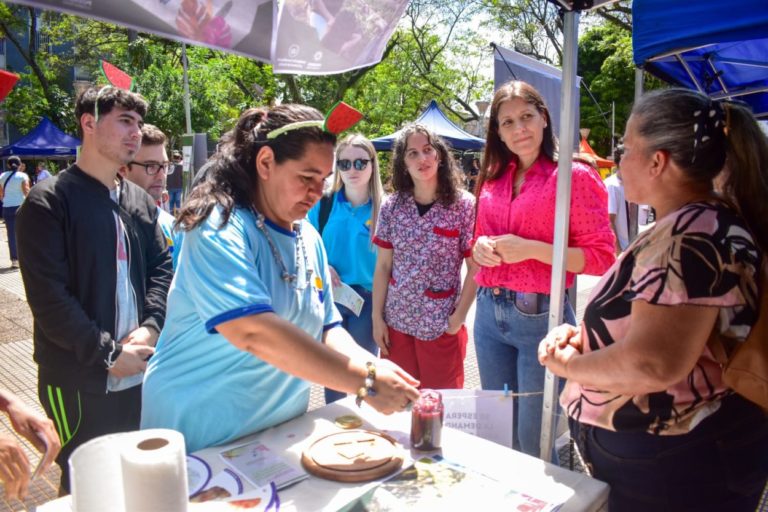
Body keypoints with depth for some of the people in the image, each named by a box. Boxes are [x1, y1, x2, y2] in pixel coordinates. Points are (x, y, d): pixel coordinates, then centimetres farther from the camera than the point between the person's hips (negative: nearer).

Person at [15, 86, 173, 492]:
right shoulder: (47, 202, -9)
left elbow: (161, 268, 9)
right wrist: (106, 353, -15)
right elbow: (48, 296, -15)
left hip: (138, 372, 6)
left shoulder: (140, 202, 10)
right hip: (79, 380, -5)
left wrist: (150, 327, -8)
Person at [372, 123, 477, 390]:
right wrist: (377, 318, 1)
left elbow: (475, 268, -5)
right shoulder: (392, 206, 0)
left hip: (442, 325, -2)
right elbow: (382, 267, 3)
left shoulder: (464, 205, -8)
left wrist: (459, 316, -9)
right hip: (396, 321, 3)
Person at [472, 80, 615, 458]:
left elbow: (602, 257, -11)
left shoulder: (574, 177, -7)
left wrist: (531, 249, -20)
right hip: (489, 312, 6)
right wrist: (480, 248, -3)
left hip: (541, 316, -5)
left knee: (535, 440, 6)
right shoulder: (492, 179, 9)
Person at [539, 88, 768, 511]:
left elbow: (651, 364, -35)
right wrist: (583, 335, 1)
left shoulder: (687, 238, -25)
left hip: (677, 468, -9)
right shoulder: (709, 223, 9)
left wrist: (568, 363, -16)